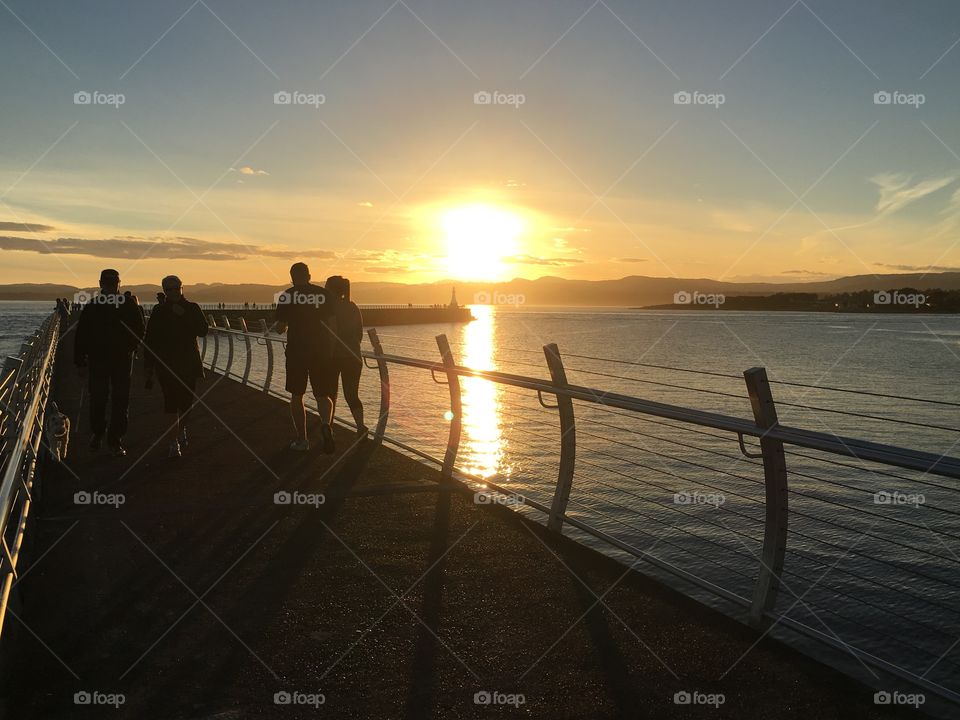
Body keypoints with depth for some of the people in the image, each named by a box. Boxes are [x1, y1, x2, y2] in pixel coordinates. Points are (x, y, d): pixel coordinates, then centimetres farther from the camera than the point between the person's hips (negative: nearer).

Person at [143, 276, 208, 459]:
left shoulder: (192, 308, 4)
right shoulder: (159, 312, 3)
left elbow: (203, 331, -10)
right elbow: (149, 339, 4)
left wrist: (184, 316, -18)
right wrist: (148, 365, 0)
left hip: (189, 363, 2)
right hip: (166, 364, -2)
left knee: (186, 400, 11)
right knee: (171, 402, -11)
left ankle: (181, 431, 37)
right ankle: (174, 443, -10)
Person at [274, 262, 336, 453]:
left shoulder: (286, 296, -2)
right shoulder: (324, 294, 2)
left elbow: (280, 328, -1)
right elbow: (332, 324, 1)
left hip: (296, 351, -1)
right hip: (321, 351, 1)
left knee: (296, 395, 13)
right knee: (323, 394, 9)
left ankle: (301, 440, 14)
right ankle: (326, 423, -21)